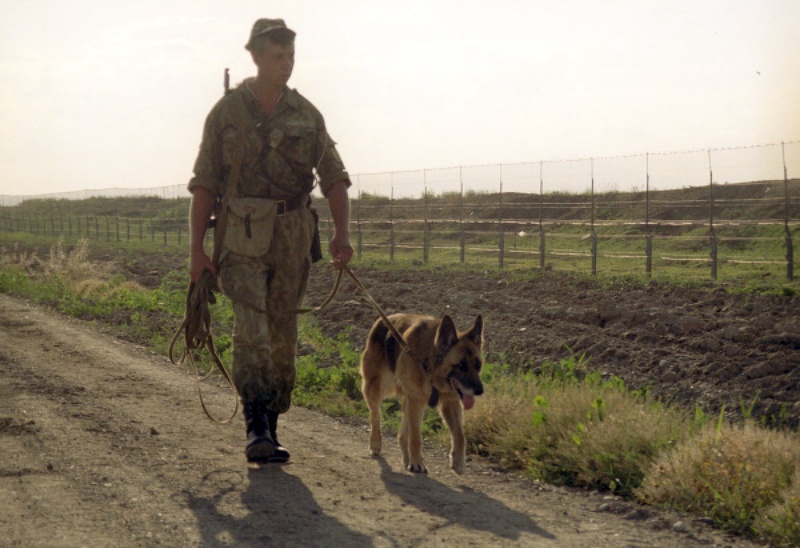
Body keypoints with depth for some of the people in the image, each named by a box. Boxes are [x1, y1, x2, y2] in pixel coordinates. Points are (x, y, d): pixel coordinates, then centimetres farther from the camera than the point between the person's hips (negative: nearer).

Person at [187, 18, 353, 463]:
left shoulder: (306, 114, 7)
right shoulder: (226, 113, 0)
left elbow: (334, 177, 6)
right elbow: (205, 184, 2)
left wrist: (342, 233, -8)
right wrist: (196, 248, -5)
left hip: (293, 236, 3)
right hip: (243, 237, -3)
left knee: (283, 333, 6)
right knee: (251, 327, -18)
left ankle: (270, 430, 17)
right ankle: (256, 426, -21)